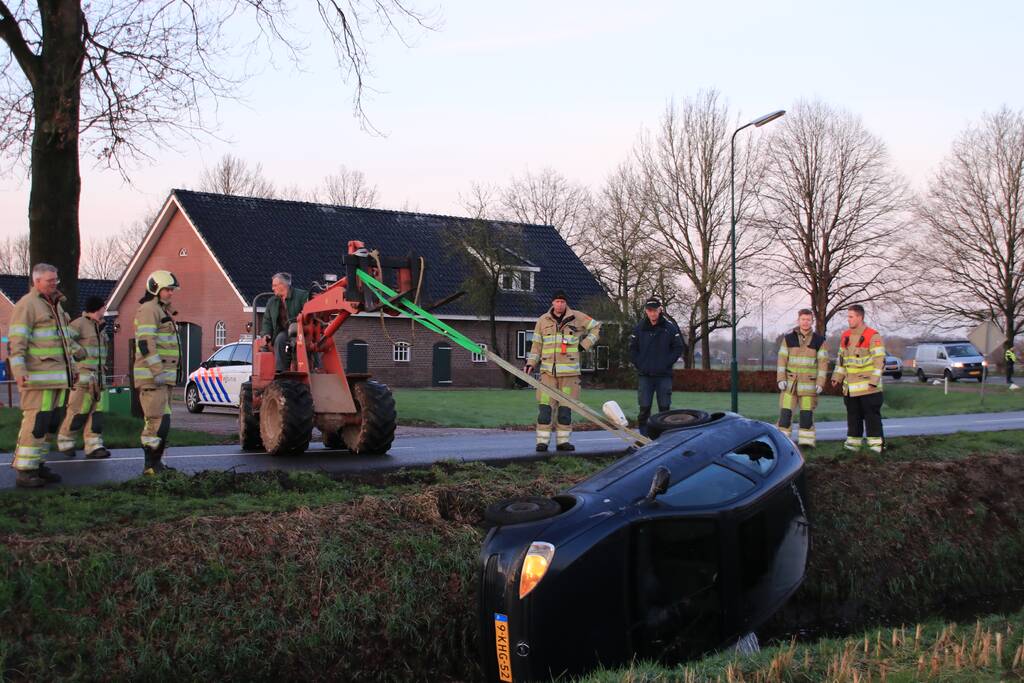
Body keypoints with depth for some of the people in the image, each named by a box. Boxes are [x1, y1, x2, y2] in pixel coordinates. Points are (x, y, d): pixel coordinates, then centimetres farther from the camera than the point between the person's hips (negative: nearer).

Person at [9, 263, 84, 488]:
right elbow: (17, 341, -15)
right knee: (35, 422, -10)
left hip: (57, 375, 9)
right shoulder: (26, 305, -8)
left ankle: (37, 465, 17)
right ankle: (24, 472, -7)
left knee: (50, 422, 10)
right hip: (38, 376, -9)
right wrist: (19, 370, -24)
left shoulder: (56, 304, 19)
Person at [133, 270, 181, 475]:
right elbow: (146, 343, -20)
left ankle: (155, 463, 18)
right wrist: (158, 371, -25)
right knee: (159, 421, -14)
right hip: (151, 377, -11)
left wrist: (169, 373, 25)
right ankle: (151, 465, -12)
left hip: (163, 376, 11)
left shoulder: (163, 311, 22)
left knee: (156, 421, 13)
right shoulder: (149, 309, -10)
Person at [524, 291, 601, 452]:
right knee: (545, 406, -7)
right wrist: (530, 363, 3)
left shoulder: (577, 318, 4)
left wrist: (585, 344, 6)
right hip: (548, 370, 0)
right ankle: (542, 441, -4)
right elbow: (537, 344, 13)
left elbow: (596, 327, 16)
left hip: (569, 372, 0)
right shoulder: (542, 321, 8)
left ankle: (563, 440, 11)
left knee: (566, 407, 4)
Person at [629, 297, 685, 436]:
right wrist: (639, 364, 0)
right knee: (644, 409, 0)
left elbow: (679, 347, 3)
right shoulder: (639, 328, 3)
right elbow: (632, 349, 10)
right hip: (644, 375, 1)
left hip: (664, 375, -1)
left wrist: (667, 363, -5)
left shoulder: (670, 327, -1)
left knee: (664, 408, 3)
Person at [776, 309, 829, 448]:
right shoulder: (788, 339, 5)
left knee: (807, 414, 1)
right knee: (785, 412, -4)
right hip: (790, 382, 1)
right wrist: (781, 379, -6)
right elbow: (782, 359, 3)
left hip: (809, 383, 0)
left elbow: (823, 362, 1)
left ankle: (806, 440, 9)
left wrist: (820, 383, -6)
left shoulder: (819, 341, 3)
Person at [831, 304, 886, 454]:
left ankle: (876, 443, 1)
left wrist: (874, 380, -17)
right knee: (853, 415, 12)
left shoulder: (873, 336, -9)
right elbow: (841, 359, 22)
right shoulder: (845, 336, 13)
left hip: (868, 386, -7)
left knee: (872, 415, -3)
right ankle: (854, 441, 19)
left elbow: (880, 360, -12)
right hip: (850, 387, 7)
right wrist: (837, 376, 14)